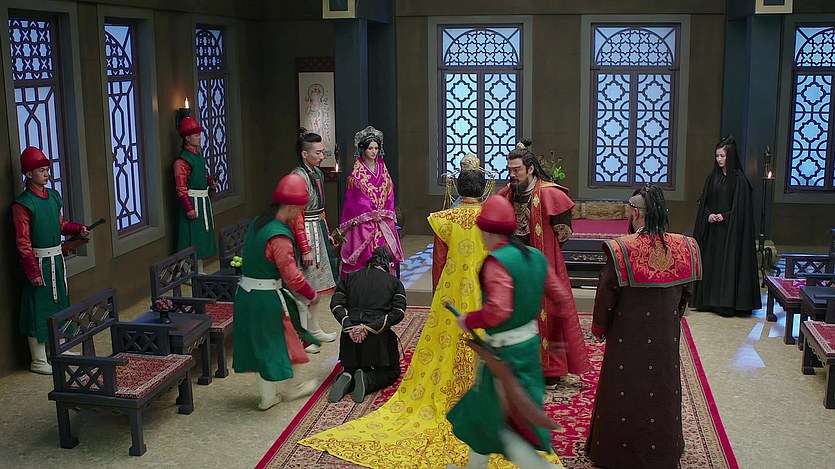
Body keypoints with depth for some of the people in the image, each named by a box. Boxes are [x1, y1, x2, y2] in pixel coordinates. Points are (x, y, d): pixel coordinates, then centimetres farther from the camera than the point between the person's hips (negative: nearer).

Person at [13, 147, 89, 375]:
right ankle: (38, 360, 8)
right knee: (39, 309, -1)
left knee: (59, 303, 17)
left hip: (56, 258, 8)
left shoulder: (53, 196, 7)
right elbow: (23, 241, -16)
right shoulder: (23, 204, -15)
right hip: (38, 262, -8)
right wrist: (33, 271, -18)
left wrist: (78, 229, 1)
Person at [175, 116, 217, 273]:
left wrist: (210, 182, 5)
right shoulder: (183, 159, -15)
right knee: (193, 237, -5)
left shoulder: (198, 154, 12)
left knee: (203, 235, 14)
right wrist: (189, 208, -22)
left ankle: (200, 271, 24)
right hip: (192, 201, -9)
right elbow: (181, 187, -18)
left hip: (203, 200, 9)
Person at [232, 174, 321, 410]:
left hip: (246, 294, 8)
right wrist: (311, 294, -7)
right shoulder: (279, 236, -24)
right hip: (268, 298, -8)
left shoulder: (258, 223, 4)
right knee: (288, 338, 13)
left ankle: (267, 395, 27)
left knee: (259, 343, 16)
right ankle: (296, 386, 32)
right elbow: (291, 274, -22)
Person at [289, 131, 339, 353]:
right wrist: (305, 249, -21)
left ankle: (314, 329, 31)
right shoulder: (298, 177, -19)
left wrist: (327, 233, 20)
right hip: (305, 233, -9)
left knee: (315, 284, 18)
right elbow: (297, 217, -21)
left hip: (318, 230, 10)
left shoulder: (317, 174, 9)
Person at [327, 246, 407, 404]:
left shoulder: (350, 277, 14)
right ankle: (367, 381, -11)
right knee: (392, 372, 20)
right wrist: (369, 328, -13)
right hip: (379, 338, -2)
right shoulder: (395, 283, 7)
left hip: (351, 336, 3)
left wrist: (349, 327, -10)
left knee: (351, 368, 28)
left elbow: (336, 304, 0)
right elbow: (398, 313, -8)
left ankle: (348, 379, -8)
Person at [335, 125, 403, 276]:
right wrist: (372, 213, -11)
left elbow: (389, 192, 12)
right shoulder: (357, 171, -3)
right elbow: (354, 196, -8)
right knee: (364, 256, -7)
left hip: (384, 219, 5)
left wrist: (384, 212, -1)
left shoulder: (382, 168, 12)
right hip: (363, 221, -5)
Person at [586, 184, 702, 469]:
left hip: (627, 336, -3)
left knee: (624, 392, 11)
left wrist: (599, 328, 2)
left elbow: (606, 294, -14)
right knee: (662, 387, 18)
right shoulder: (684, 248, -9)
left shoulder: (621, 249, -22)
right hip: (667, 335, 3)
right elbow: (686, 291, 4)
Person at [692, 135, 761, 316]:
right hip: (712, 228, 6)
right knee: (710, 262, 7)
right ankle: (709, 300, 13)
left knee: (728, 264, -5)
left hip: (730, 229, -6)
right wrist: (708, 214, -7)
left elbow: (741, 207, -9)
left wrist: (724, 216, -18)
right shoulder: (713, 177, 10)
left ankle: (727, 303, -1)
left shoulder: (739, 179, -7)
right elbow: (704, 201, 10)